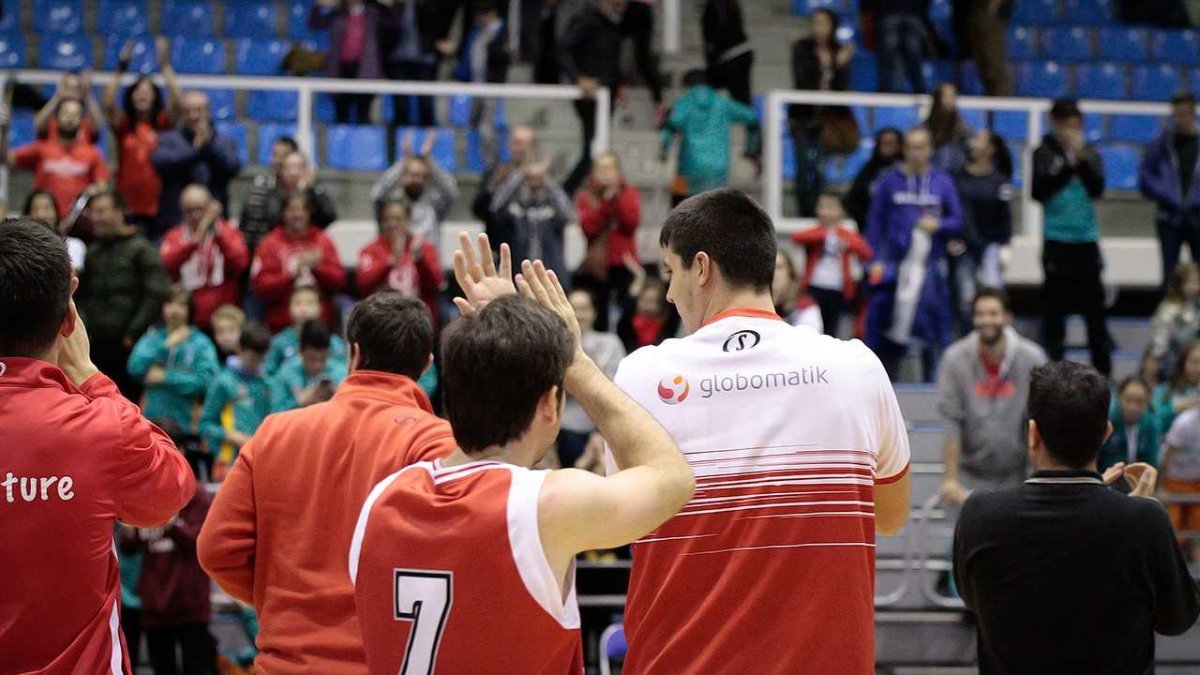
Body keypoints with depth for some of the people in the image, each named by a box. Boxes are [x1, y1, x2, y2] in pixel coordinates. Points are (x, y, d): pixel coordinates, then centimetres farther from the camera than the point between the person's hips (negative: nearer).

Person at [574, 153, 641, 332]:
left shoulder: (630, 194, 10)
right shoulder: (585, 196, 8)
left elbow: (632, 223, -7)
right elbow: (588, 227, -8)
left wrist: (616, 197, -11)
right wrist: (606, 201, -12)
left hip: (624, 265, 0)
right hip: (595, 265, 0)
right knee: (598, 317, -1)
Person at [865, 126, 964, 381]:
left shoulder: (943, 183, 8)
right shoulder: (889, 181, 6)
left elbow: (958, 223, 10)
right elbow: (875, 223, 6)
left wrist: (938, 225, -11)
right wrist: (875, 261, -3)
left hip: (931, 267, 0)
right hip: (895, 264, 0)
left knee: (935, 322, -6)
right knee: (888, 325, -2)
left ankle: (936, 379, 0)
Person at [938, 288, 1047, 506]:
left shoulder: (1032, 358, -7)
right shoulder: (955, 359, -7)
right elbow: (951, 422, -9)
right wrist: (950, 479, -13)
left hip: (1016, 476, 0)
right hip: (971, 475, 0)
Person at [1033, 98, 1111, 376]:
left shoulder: (1089, 154, 7)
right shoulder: (1045, 154, 1)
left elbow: (1097, 189, -3)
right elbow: (1039, 191, -10)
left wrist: (1082, 161, -15)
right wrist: (1068, 165, -15)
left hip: (1087, 239, 2)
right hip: (1057, 240, -2)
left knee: (1094, 305, 5)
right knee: (1055, 306, 1)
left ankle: (1103, 368, 10)